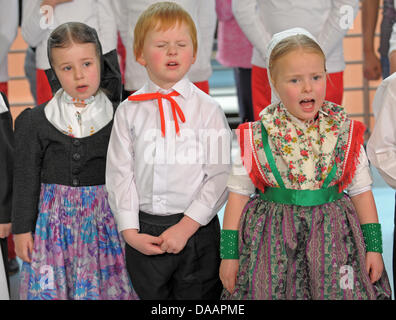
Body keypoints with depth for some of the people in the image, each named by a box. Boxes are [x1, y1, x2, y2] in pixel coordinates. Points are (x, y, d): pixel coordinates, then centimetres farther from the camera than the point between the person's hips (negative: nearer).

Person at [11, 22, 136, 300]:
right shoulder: (36, 121, -2)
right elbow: (26, 179, 3)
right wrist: (22, 228, 2)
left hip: (105, 216, 0)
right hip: (54, 220, 0)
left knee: (105, 284, 6)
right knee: (51, 287, 4)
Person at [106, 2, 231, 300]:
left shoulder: (208, 110, -4)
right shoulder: (129, 111, 2)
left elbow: (220, 175, -7)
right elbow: (119, 173, 1)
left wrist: (186, 227, -14)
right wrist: (130, 231, -6)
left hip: (197, 229, -2)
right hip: (144, 232, 2)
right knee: (150, 295, 12)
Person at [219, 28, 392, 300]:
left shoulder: (345, 133, 0)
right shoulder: (256, 137, -4)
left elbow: (361, 191, 6)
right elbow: (238, 194, 0)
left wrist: (374, 246, 4)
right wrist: (229, 254, -2)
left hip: (333, 240, 1)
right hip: (273, 243, -1)